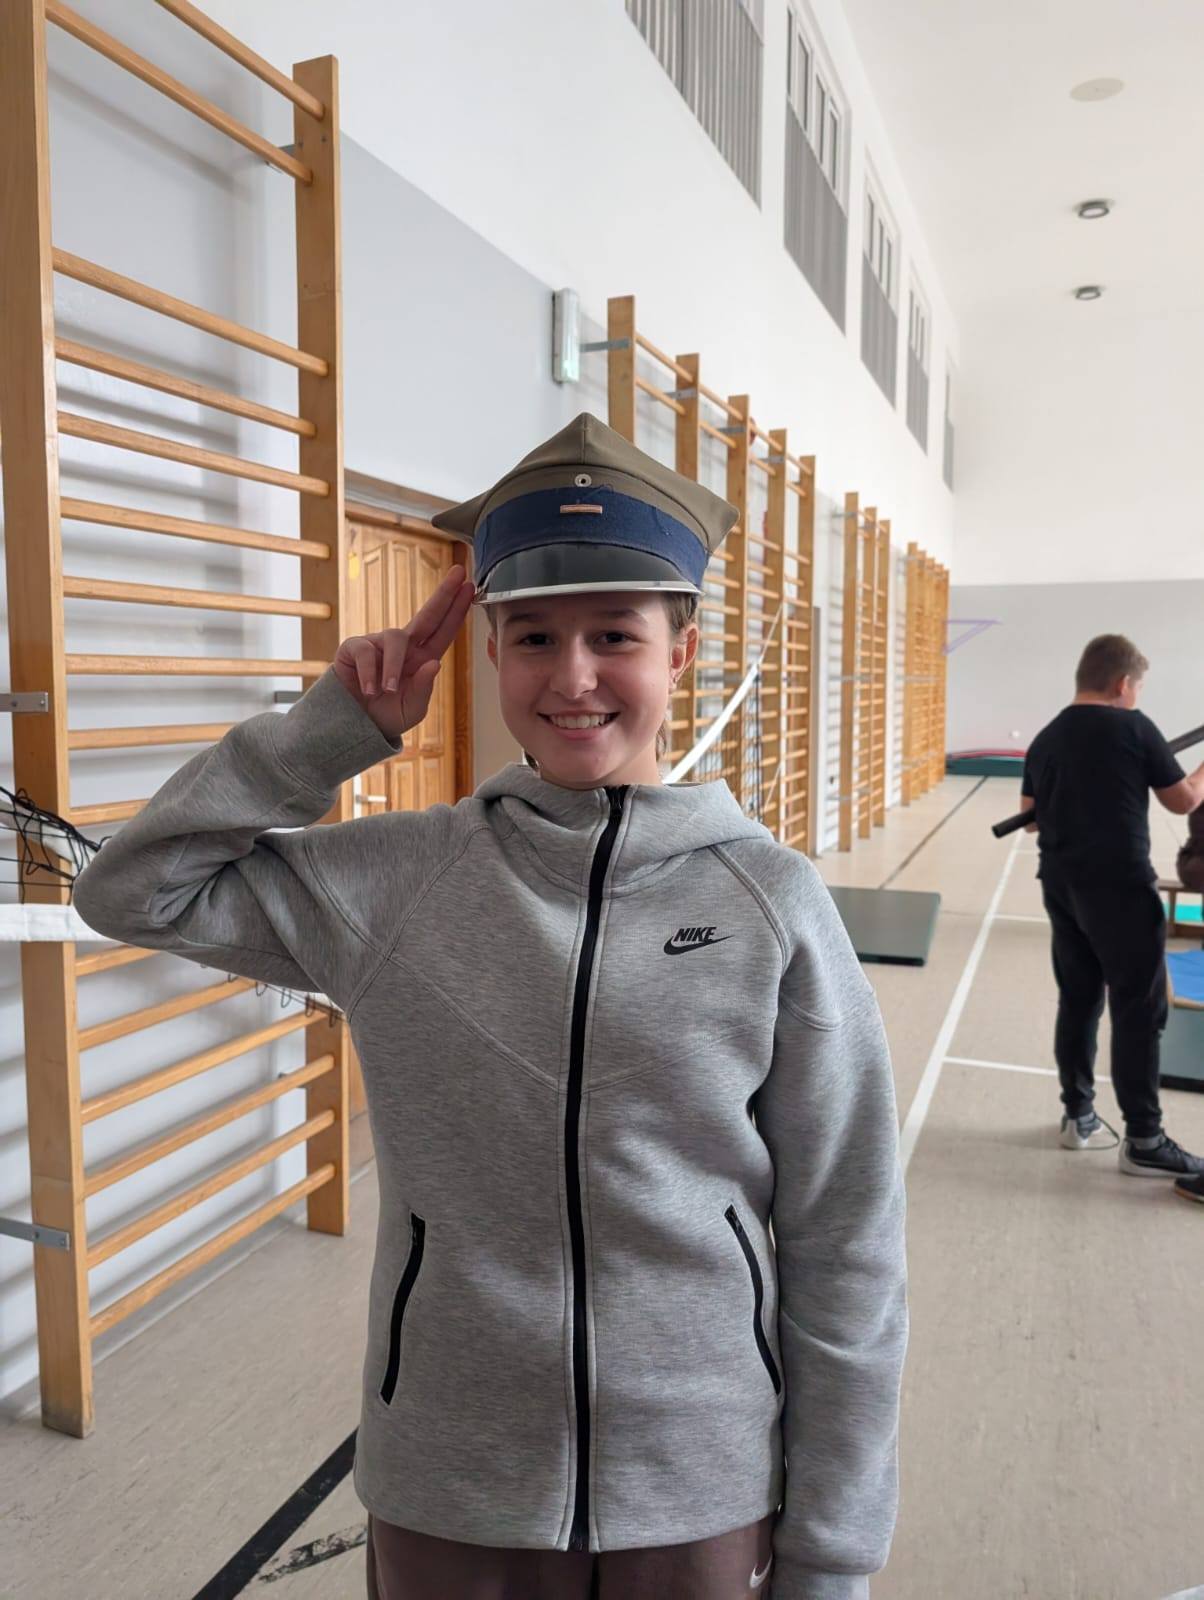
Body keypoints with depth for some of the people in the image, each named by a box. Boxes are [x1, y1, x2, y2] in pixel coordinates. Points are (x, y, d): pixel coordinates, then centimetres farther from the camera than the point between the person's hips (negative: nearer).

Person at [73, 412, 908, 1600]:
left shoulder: (771, 901, -12)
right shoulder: (392, 880, -7)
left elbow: (844, 1249, -7)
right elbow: (135, 889, -5)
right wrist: (338, 727, -11)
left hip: (700, 1502, -1)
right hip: (442, 1502, 1)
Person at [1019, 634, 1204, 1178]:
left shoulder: (1045, 739, 9)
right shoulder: (1133, 727, -7)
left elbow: (1030, 819, 14)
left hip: (1060, 887, 6)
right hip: (1120, 887, -6)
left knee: (1078, 1001, 15)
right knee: (1139, 1011, 0)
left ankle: (1078, 1116, 23)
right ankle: (1143, 1142, 5)